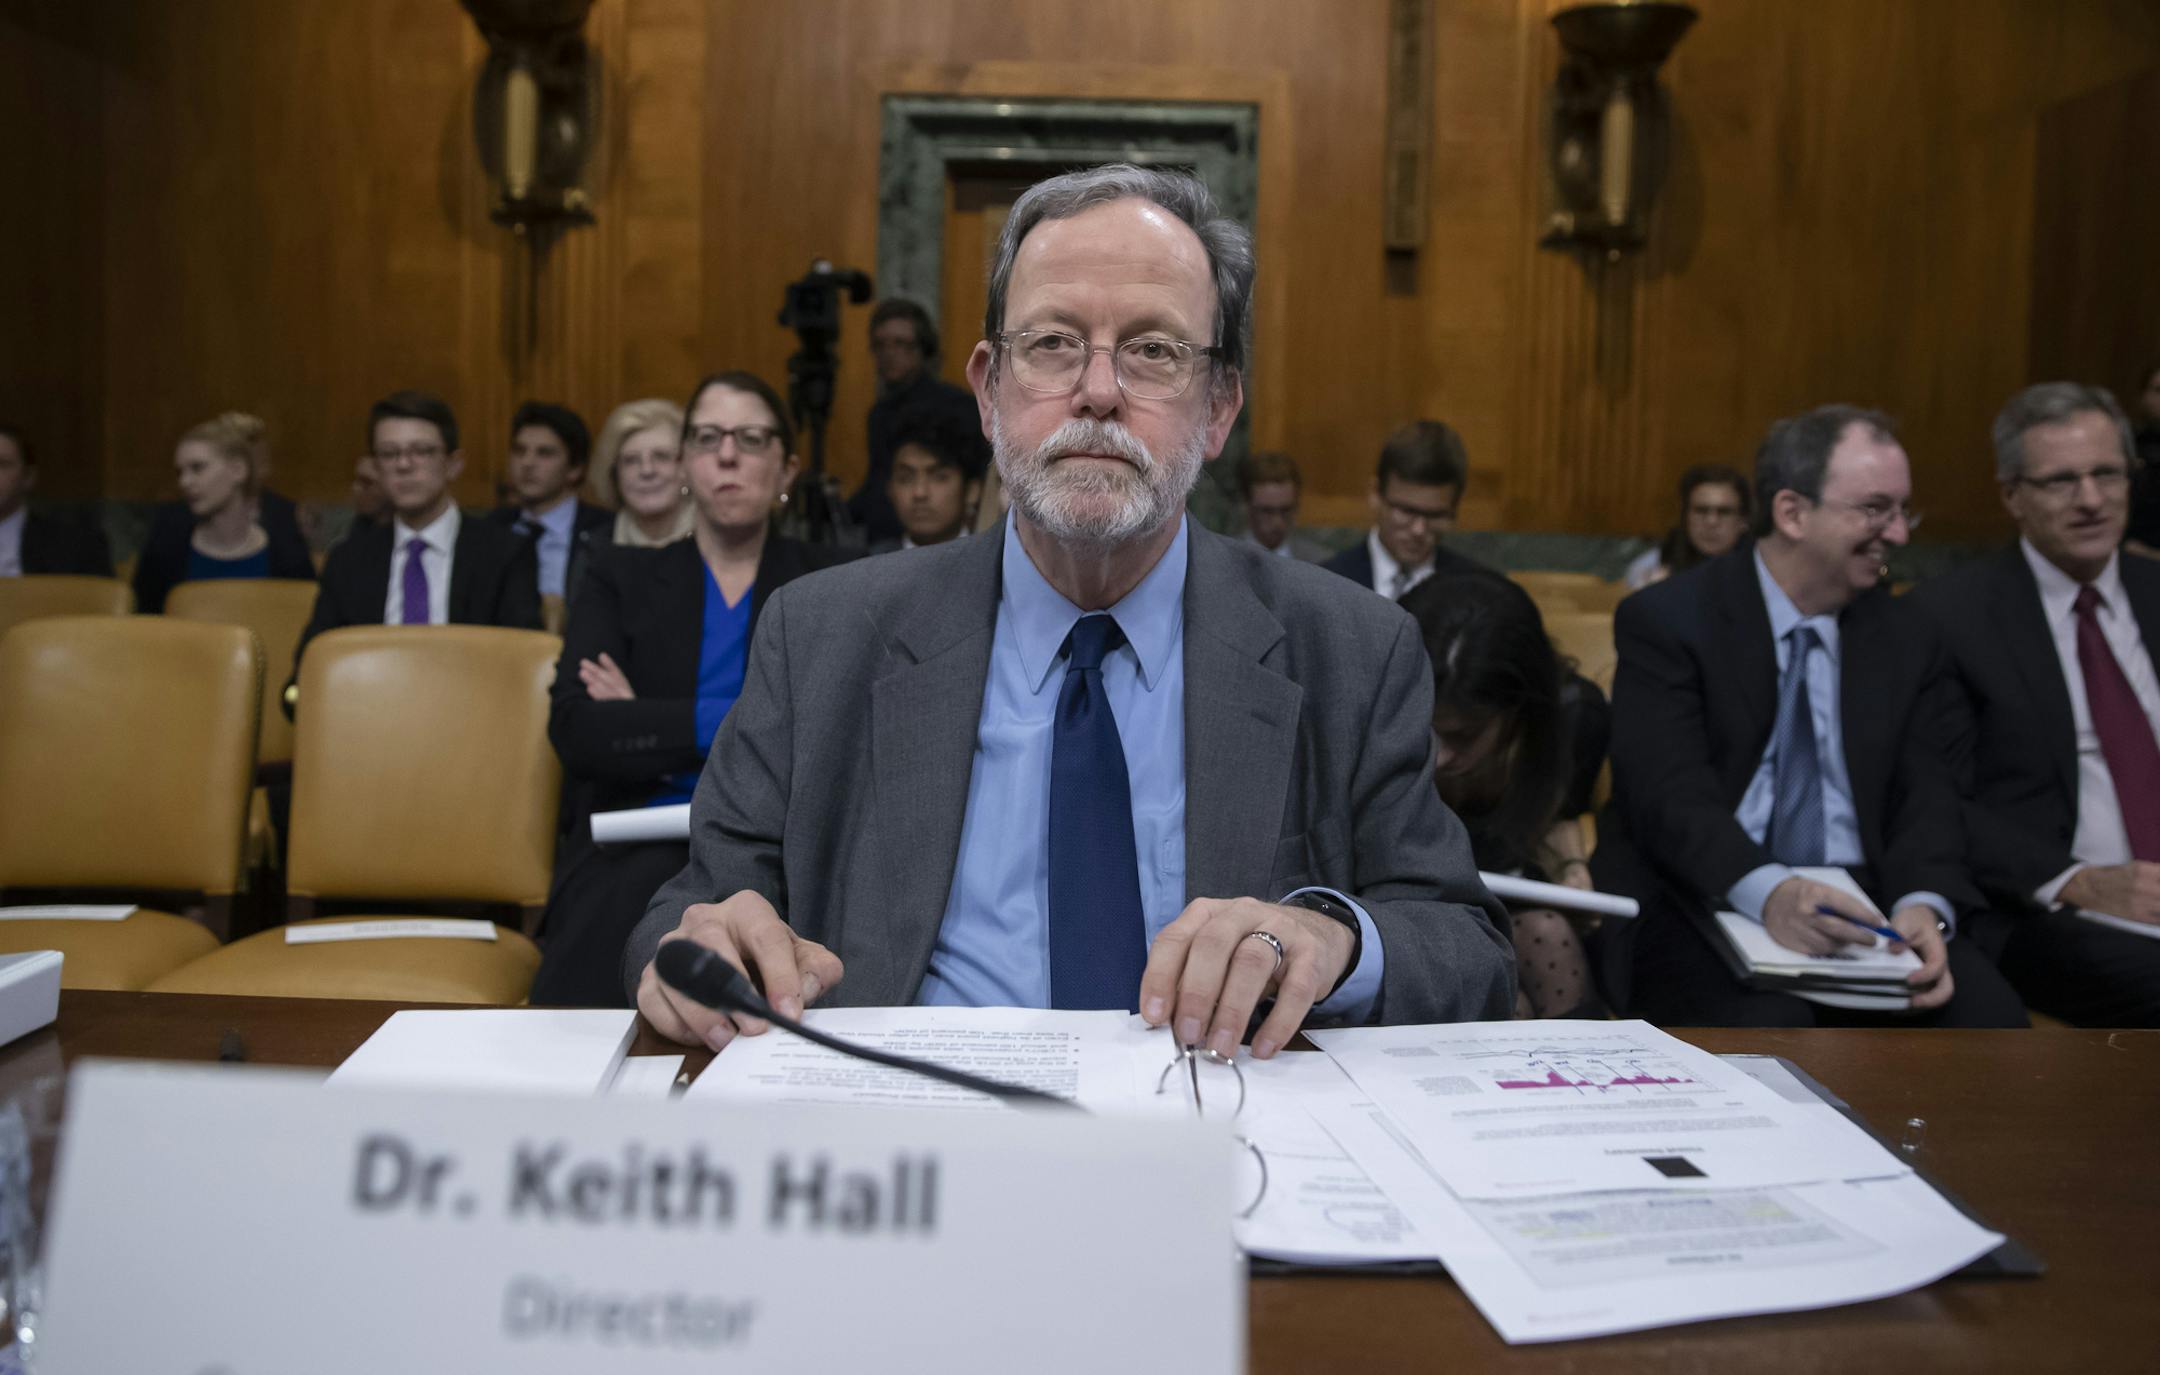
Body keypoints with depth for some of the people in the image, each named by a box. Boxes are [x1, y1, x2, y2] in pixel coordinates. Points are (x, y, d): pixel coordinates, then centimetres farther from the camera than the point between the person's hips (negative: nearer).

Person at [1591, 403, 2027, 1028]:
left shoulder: (1907, 641, 13)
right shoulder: (1666, 620, -3)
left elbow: (1924, 797, 4)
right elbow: (1670, 794, -16)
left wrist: (1923, 905, -19)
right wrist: (1768, 892, -35)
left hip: (1857, 905, 5)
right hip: (1704, 905, -4)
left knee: (1988, 1011, -24)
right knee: (1768, 1023, -35)